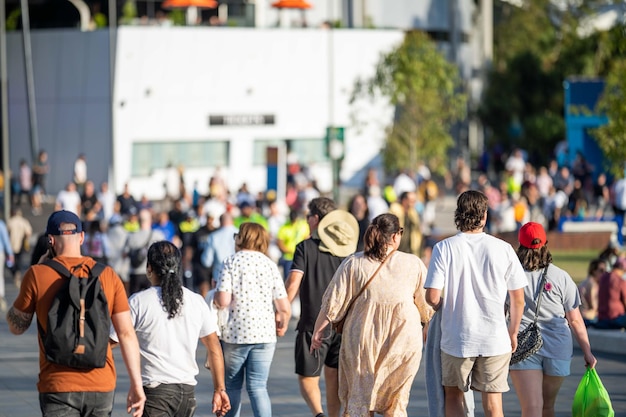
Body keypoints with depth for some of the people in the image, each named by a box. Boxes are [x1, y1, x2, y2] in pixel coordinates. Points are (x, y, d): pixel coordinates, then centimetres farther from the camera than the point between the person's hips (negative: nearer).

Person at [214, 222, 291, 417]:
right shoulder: (269, 264, 4)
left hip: (234, 334, -2)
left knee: (232, 386, 14)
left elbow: (223, 301, -16)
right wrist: (283, 325, 22)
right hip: (264, 335, 2)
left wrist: (215, 296, 8)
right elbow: (284, 308, 1)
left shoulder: (231, 263, -5)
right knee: (258, 387, 2)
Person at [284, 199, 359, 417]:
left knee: (307, 377, 1)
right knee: (333, 376, 16)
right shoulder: (347, 248, 7)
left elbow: (293, 283, -14)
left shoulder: (306, 247, -6)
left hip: (313, 324, -4)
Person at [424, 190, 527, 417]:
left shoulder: (444, 248, -6)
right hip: (495, 339, 1)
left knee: (453, 396, 17)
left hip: (455, 339, -1)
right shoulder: (503, 249, -3)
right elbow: (518, 298, 1)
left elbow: (432, 297, -11)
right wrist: (513, 333, 15)